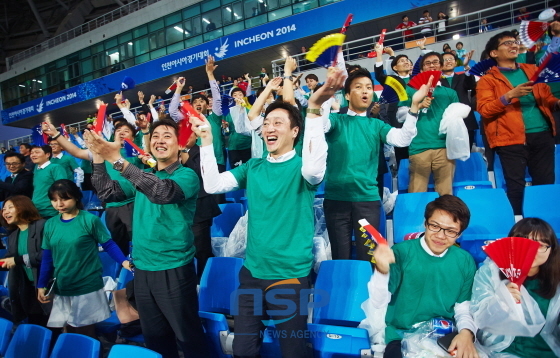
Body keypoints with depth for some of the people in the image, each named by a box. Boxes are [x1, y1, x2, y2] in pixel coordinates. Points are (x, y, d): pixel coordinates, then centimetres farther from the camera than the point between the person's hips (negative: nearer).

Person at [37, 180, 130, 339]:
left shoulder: (90, 220, -12)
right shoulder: (50, 224, 3)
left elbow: (109, 245, -8)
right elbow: (47, 258, 11)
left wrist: (124, 261, -23)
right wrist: (41, 285, 11)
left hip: (88, 287, -5)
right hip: (61, 289, 5)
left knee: (86, 335, 6)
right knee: (71, 335, 16)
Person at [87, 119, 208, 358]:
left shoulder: (186, 175, -11)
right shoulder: (143, 176, 11)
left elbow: (163, 192, -31)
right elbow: (107, 193, 5)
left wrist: (117, 160, -35)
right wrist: (98, 157, -8)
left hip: (174, 270, -6)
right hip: (142, 269, 6)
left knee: (188, 336, 5)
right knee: (154, 336, 19)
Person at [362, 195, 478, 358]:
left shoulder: (465, 262, 4)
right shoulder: (401, 252, -9)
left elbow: (464, 308, 10)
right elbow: (377, 305, -11)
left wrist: (466, 332, -11)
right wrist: (381, 272, -29)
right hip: (400, 337, -4)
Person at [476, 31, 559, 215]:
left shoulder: (532, 70, 19)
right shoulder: (488, 79, 3)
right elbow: (484, 109, -8)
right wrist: (509, 96, -18)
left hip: (542, 134, 5)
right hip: (512, 137, -5)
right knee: (516, 185, -3)